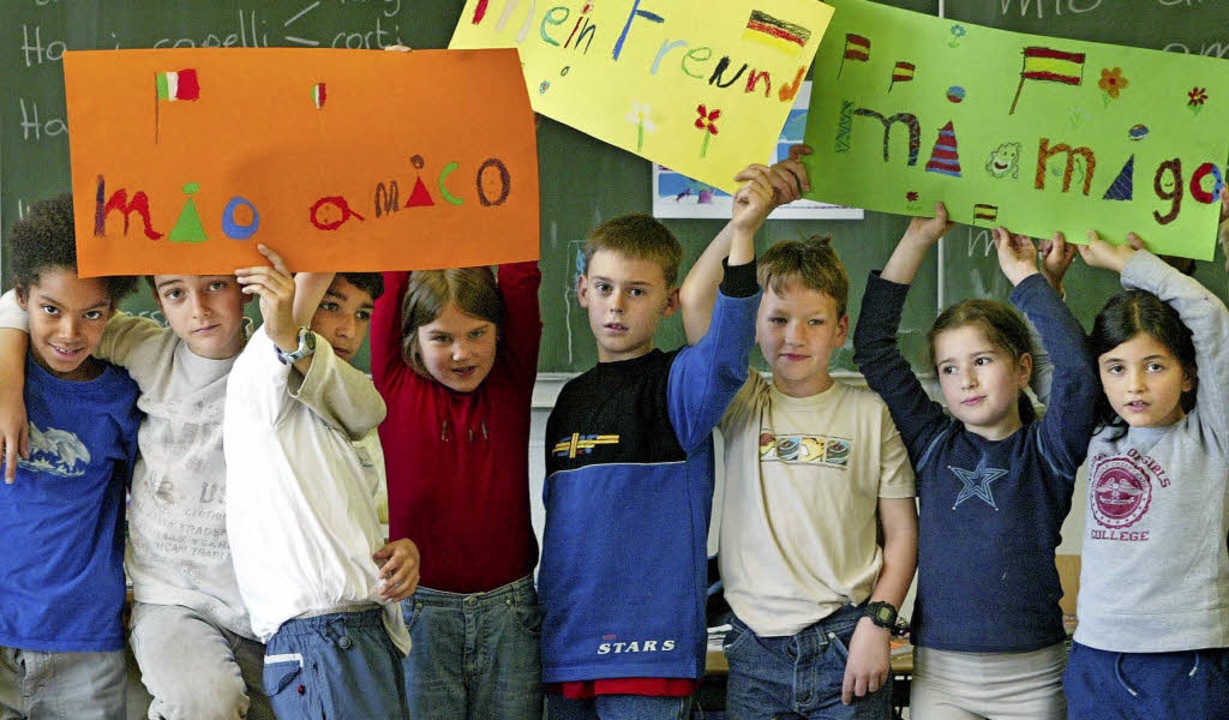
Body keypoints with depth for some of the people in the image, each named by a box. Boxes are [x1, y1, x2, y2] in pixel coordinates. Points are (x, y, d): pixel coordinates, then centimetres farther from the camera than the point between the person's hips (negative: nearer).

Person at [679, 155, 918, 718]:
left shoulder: (870, 412, 5)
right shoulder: (743, 404, 6)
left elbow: (902, 534, 5)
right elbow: (694, 300, -5)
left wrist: (878, 622, -6)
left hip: (845, 643, -1)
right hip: (757, 649, 1)